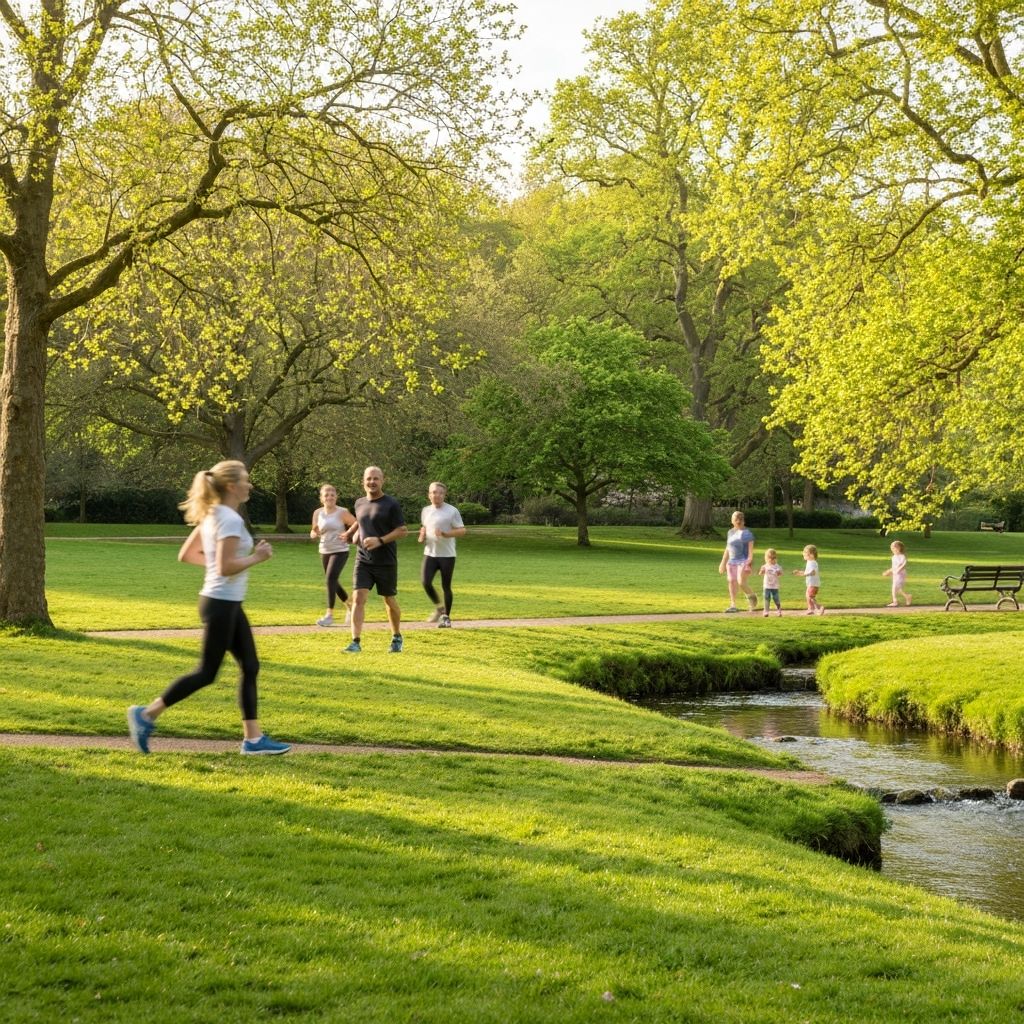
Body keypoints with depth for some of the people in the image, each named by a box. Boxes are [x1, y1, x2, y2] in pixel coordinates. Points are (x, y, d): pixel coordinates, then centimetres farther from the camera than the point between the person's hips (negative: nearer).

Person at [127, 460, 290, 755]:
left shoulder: (212, 516, 10)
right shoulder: (230, 520, -19)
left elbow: (185, 555, 14)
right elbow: (226, 568, -25)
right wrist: (257, 557, -14)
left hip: (229, 605, 10)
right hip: (221, 604, -10)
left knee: (250, 667, 10)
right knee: (207, 673, -2)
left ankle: (253, 738, 12)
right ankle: (147, 714, 5)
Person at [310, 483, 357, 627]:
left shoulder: (342, 513, -9)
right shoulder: (317, 513, 3)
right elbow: (313, 534, 11)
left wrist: (348, 535, -18)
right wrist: (315, 533, -12)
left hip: (340, 551, -6)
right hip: (324, 551, 6)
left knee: (330, 579, -18)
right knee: (332, 582, 14)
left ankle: (329, 615, -16)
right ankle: (349, 605, 38)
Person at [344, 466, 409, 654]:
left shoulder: (391, 504, -8)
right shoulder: (359, 503, 8)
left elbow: (402, 531, -10)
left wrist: (380, 541, -21)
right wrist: (351, 533, 10)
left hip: (386, 562, -3)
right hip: (363, 560, 3)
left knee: (390, 601, 11)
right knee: (358, 598, -12)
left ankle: (397, 638, 31)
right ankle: (355, 642, -15)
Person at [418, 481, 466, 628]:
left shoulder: (452, 511, -6)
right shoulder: (426, 511, 9)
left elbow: (462, 531, -8)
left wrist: (445, 534, -23)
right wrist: (422, 537, 3)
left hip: (447, 555, -4)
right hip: (430, 553, 4)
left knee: (446, 586, 2)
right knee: (425, 582, -12)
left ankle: (446, 617, 15)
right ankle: (439, 607, 13)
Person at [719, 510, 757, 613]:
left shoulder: (747, 533, -5)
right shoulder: (730, 533, 14)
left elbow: (751, 549, -10)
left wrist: (750, 562, -19)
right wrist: (723, 563, 19)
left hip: (743, 561, -6)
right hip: (732, 562, 6)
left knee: (741, 582, -18)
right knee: (732, 582, 0)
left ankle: (752, 596, 7)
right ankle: (733, 605, 4)